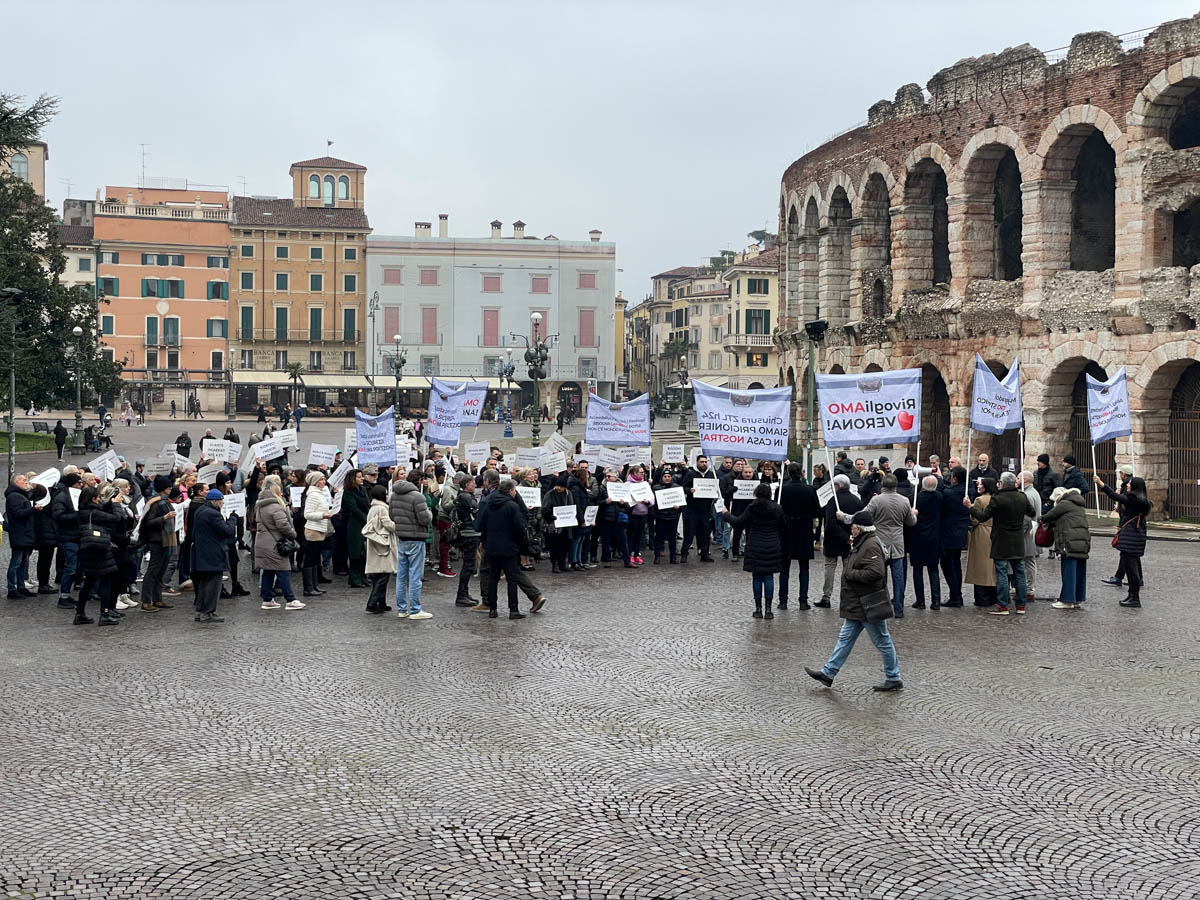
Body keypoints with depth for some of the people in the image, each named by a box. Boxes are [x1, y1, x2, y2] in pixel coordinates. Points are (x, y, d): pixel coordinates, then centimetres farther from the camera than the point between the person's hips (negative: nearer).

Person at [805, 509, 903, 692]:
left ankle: (894, 679, 12)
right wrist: (852, 546, 10)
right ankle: (828, 673, 16)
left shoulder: (871, 545, -20)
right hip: (857, 606, 11)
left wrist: (850, 574, -20)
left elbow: (875, 572, -30)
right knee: (846, 638, 12)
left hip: (869, 606, -11)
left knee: (882, 642, 1)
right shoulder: (862, 544, 13)